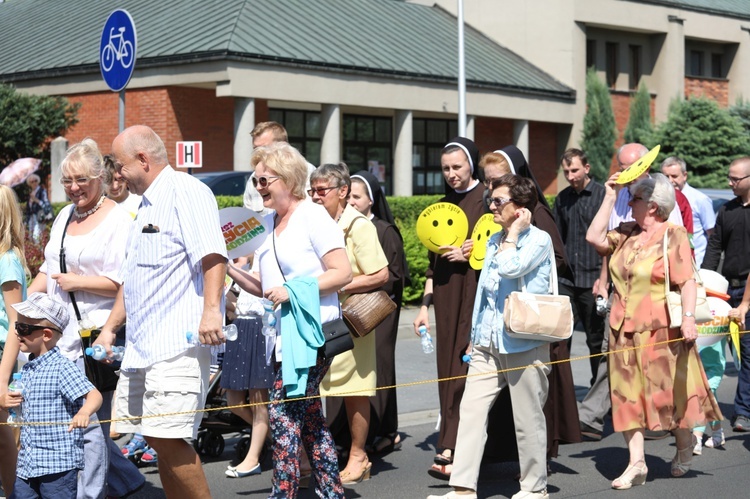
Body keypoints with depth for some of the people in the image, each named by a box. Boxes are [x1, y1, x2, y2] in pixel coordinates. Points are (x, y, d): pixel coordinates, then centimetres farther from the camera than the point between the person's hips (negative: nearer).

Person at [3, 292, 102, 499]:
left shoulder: (61, 368, -14)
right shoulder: (27, 370, 12)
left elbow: (94, 395, -23)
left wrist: (83, 413, -44)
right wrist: (12, 402, 4)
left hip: (59, 464, -8)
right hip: (27, 463, 8)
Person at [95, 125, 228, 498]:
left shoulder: (185, 191, -7)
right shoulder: (145, 207, 23)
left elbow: (212, 254, -21)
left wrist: (211, 309, -32)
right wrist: (110, 327, 28)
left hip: (177, 343, -10)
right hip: (142, 344, 10)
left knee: (168, 438, -14)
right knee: (158, 439, 9)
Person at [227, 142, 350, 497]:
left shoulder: (313, 216, -9)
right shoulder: (267, 224, 14)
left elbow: (342, 273, -14)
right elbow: (262, 285, 15)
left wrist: (292, 290, -20)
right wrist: (228, 268, -1)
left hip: (311, 331, -9)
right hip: (285, 333, 9)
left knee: (283, 412, -12)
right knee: (308, 416, 12)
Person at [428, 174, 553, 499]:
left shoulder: (539, 240, -7)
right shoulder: (493, 241, 15)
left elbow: (509, 268, -25)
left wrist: (515, 230, -11)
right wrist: (475, 335, 22)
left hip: (524, 345, -7)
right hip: (487, 344, 7)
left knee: (528, 418, 3)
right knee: (471, 410, -1)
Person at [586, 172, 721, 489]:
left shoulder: (673, 236, -9)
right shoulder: (626, 234, 11)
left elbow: (687, 280, -16)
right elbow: (594, 237, 1)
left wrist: (688, 316, -28)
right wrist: (609, 198, 3)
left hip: (661, 331, -6)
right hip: (624, 330, 6)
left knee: (669, 391, 6)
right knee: (628, 394, 2)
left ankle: (684, 446, 29)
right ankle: (636, 462, 4)